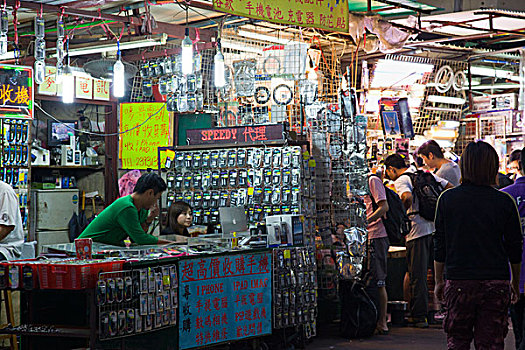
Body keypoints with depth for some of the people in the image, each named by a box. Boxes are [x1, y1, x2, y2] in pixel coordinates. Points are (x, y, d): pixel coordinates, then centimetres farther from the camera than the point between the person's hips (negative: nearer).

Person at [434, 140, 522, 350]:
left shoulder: (447, 199, -2)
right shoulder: (504, 202, -4)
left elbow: (440, 245, 2)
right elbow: (515, 248, 4)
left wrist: (439, 281, 13)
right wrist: (515, 282, 17)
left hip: (458, 283, 0)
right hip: (496, 283, 0)